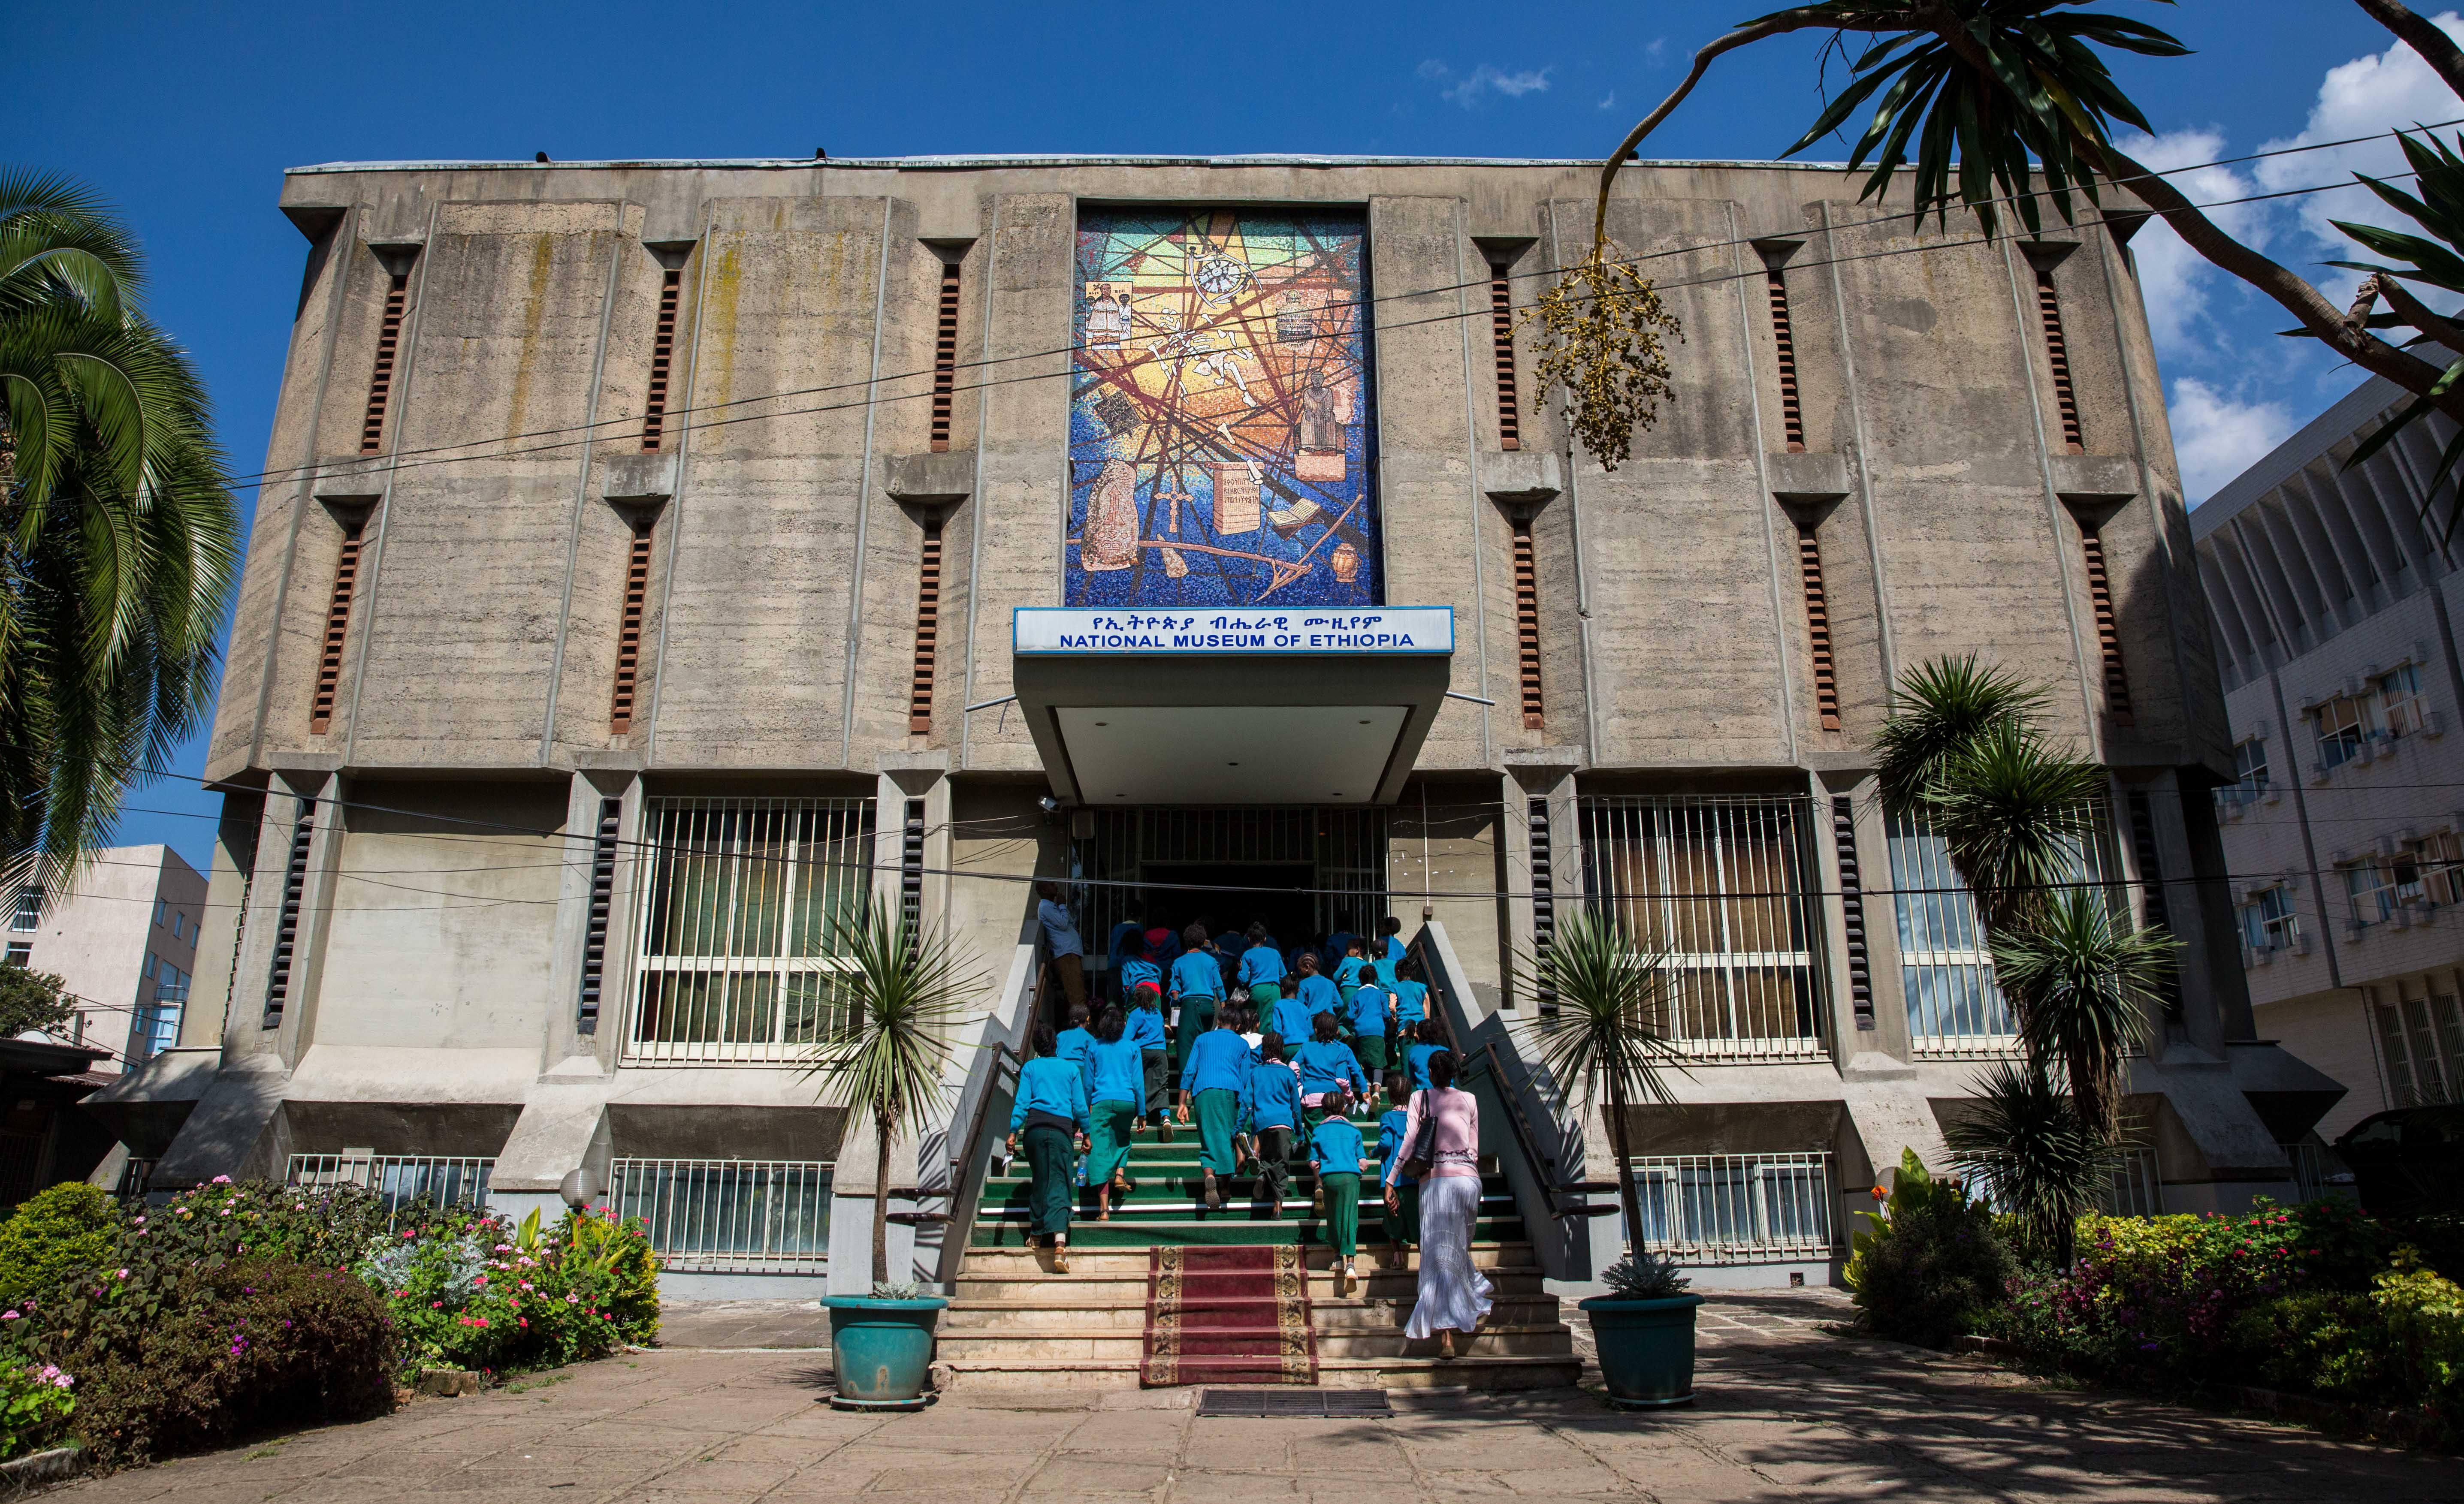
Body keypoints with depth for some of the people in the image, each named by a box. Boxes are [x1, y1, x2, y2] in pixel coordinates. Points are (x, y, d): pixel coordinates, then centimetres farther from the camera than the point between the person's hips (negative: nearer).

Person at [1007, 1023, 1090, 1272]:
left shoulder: (1029, 1068, 13)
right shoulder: (1070, 1068, 14)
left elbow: (1022, 1102, 3)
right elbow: (1080, 1106, 13)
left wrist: (1013, 1132, -1)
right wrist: (1086, 1133, 22)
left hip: (1035, 1125, 1)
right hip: (1063, 1127, -1)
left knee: (1039, 1180, 18)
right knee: (1060, 1184, -7)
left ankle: (1037, 1231, 27)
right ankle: (1060, 1244, -22)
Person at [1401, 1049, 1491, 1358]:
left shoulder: (1420, 1098, 6)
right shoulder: (1469, 1100, 12)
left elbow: (1410, 1143, -1)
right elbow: (1475, 1147, 15)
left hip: (1436, 1180, -2)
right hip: (1469, 1178, 2)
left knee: (1439, 1255, -4)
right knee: (1461, 1248, 22)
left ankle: (1446, 1335, -12)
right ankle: (1471, 1314, 26)